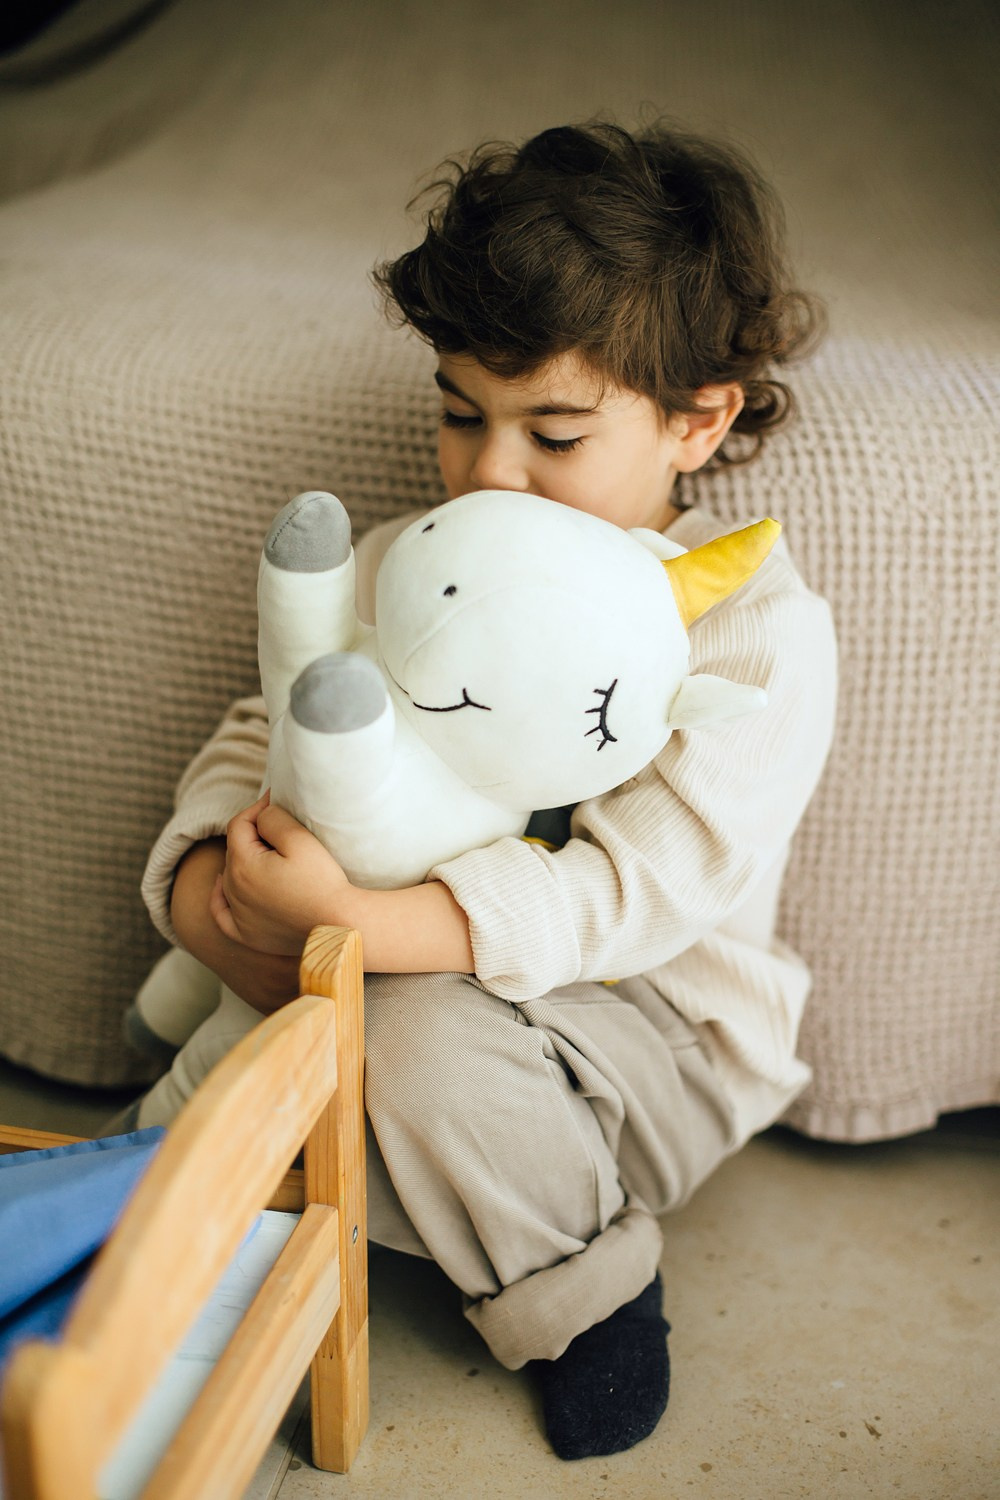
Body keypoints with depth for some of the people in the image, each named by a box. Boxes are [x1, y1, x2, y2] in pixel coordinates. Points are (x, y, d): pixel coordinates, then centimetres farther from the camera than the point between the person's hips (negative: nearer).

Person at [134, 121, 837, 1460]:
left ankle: (590, 1287, -6)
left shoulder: (760, 627, -17)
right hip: (425, 966, 5)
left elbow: (627, 892, -28)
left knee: (427, 1037, -33)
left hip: (664, 1023, -5)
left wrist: (356, 921, -41)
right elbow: (267, 738, 2)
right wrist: (207, 885, -23)